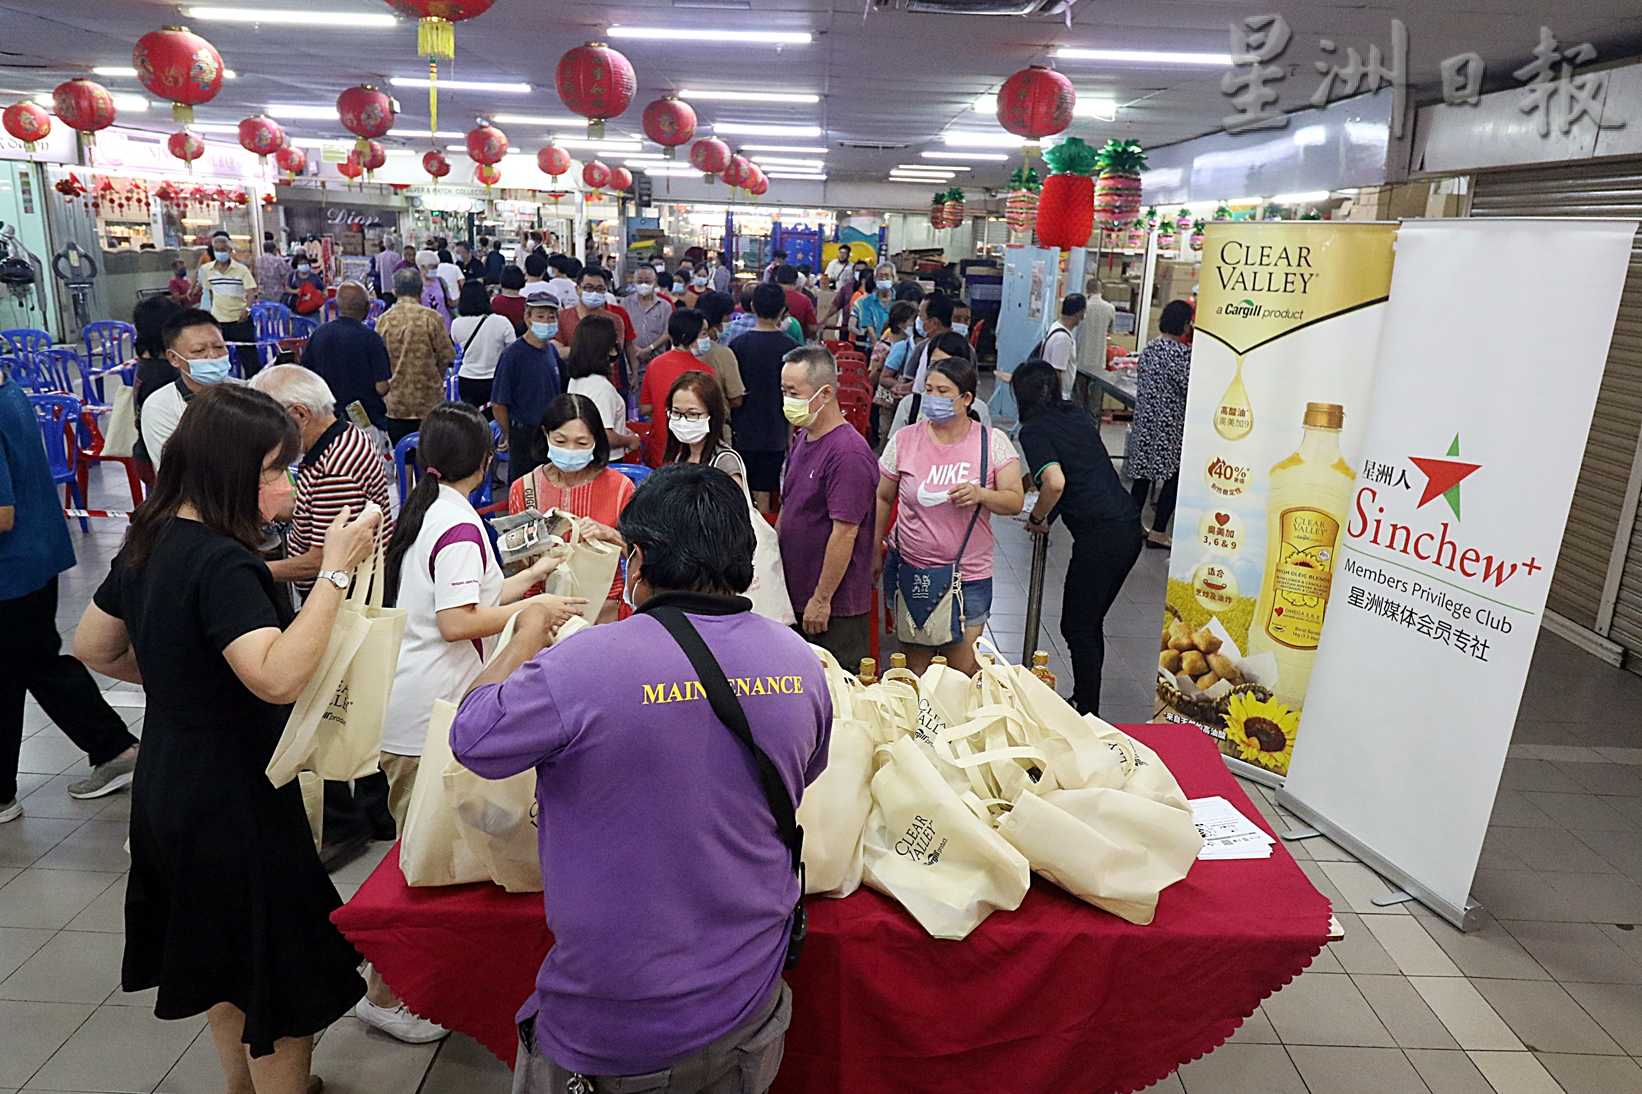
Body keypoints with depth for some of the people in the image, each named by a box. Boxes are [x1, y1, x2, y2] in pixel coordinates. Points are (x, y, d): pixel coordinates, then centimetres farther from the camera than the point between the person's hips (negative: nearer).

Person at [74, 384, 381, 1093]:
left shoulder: (150, 542, 3)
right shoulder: (221, 563, -26)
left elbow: (94, 647, 15)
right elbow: (279, 676, -39)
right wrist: (335, 570, -37)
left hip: (170, 783, 10)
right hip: (236, 796, -10)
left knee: (223, 955, 26)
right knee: (283, 974, 5)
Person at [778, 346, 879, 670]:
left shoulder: (848, 453, -20)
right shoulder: (801, 440, 9)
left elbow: (845, 533, -22)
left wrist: (821, 599, -19)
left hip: (836, 608, -9)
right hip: (794, 599, 9)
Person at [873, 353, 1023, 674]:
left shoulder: (993, 442, -3)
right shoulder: (904, 440, -2)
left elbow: (1015, 501, -6)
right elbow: (882, 498, 8)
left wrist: (981, 495, -25)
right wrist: (875, 552, 9)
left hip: (969, 575, 0)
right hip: (910, 570, 1)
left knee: (964, 671, 5)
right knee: (914, 667, 9)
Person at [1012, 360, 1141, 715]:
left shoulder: (1034, 429, -5)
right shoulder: (1076, 414, 18)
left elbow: (1056, 483, -21)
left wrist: (1036, 518, -3)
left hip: (1099, 535, -8)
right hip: (1129, 527, 8)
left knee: (1077, 627, 4)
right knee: (1091, 622, 19)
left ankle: (1088, 713, 9)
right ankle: (1086, 702, 30)